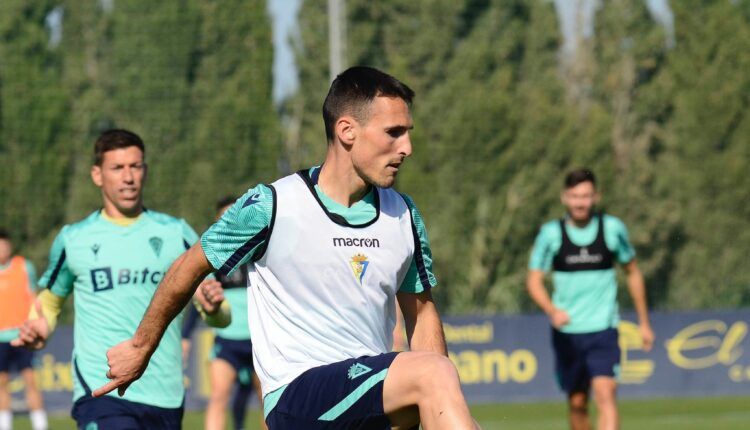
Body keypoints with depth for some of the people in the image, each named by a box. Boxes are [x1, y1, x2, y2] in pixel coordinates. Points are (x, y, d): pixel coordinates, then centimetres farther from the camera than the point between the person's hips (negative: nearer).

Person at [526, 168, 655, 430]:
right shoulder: (551, 233, -2)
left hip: (603, 329, -1)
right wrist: (552, 310, -24)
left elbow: (633, 273, 13)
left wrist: (644, 322, 16)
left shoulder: (612, 229, -1)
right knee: (577, 404, 9)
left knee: (605, 394, -19)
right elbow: (534, 281, -3)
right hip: (567, 332, 1)